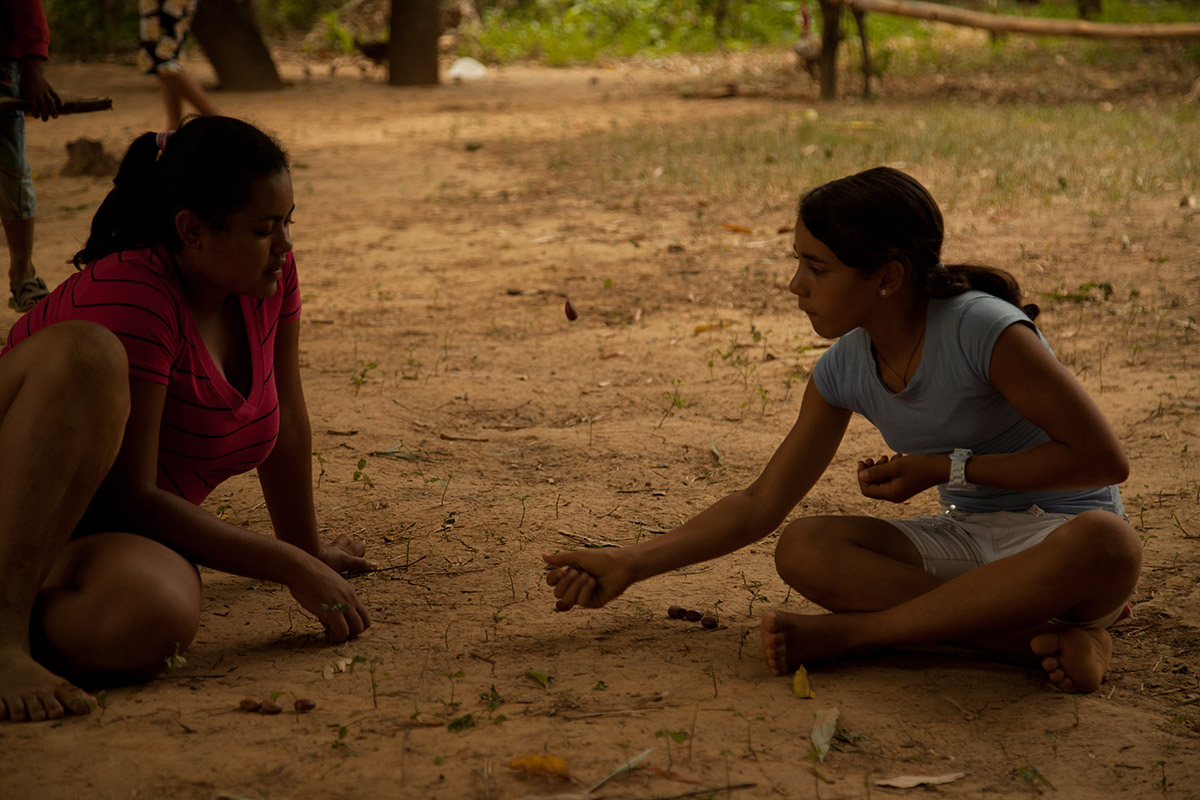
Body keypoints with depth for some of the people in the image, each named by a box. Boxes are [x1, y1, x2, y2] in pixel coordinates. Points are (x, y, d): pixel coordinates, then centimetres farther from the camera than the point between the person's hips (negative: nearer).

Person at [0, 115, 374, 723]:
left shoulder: (269, 273, -1)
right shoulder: (133, 296, -23)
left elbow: (285, 422, 11)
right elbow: (130, 497, -24)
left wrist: (308, 552, 20)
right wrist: (292, 567, -21)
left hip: (107, 532, 5)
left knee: (155, 622, -36)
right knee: (86, 353, -38)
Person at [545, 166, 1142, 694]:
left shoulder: (983, 330, -21)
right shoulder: (846, 370, -2)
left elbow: (1103, 459, -19)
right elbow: (759, 505, 4)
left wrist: (949, 469, -18)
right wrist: (628, 566, -3)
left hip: (1059, 532, -5)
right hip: (967, 541, 5)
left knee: (1104, 545, -42)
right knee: (803, 548, -21)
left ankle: (852, 630, -32)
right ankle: (1048, 639, -30)